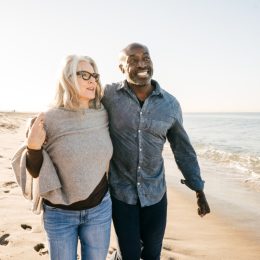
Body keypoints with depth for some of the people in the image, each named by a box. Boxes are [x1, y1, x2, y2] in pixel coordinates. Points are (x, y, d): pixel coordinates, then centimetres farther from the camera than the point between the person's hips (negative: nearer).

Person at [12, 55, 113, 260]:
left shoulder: (103, 115, -5)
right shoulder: (49, 120, -14)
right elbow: (35, 172, -8)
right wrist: (33, 147, -23)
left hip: (100, 209, 3)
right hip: (60, 213, -2)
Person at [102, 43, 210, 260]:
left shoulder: (170, 104, -4)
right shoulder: (108, 95, -11)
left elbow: (183, 149, 5)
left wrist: (199, 189, 9)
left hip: (155, 193, 2)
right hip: (121, 191, -2)